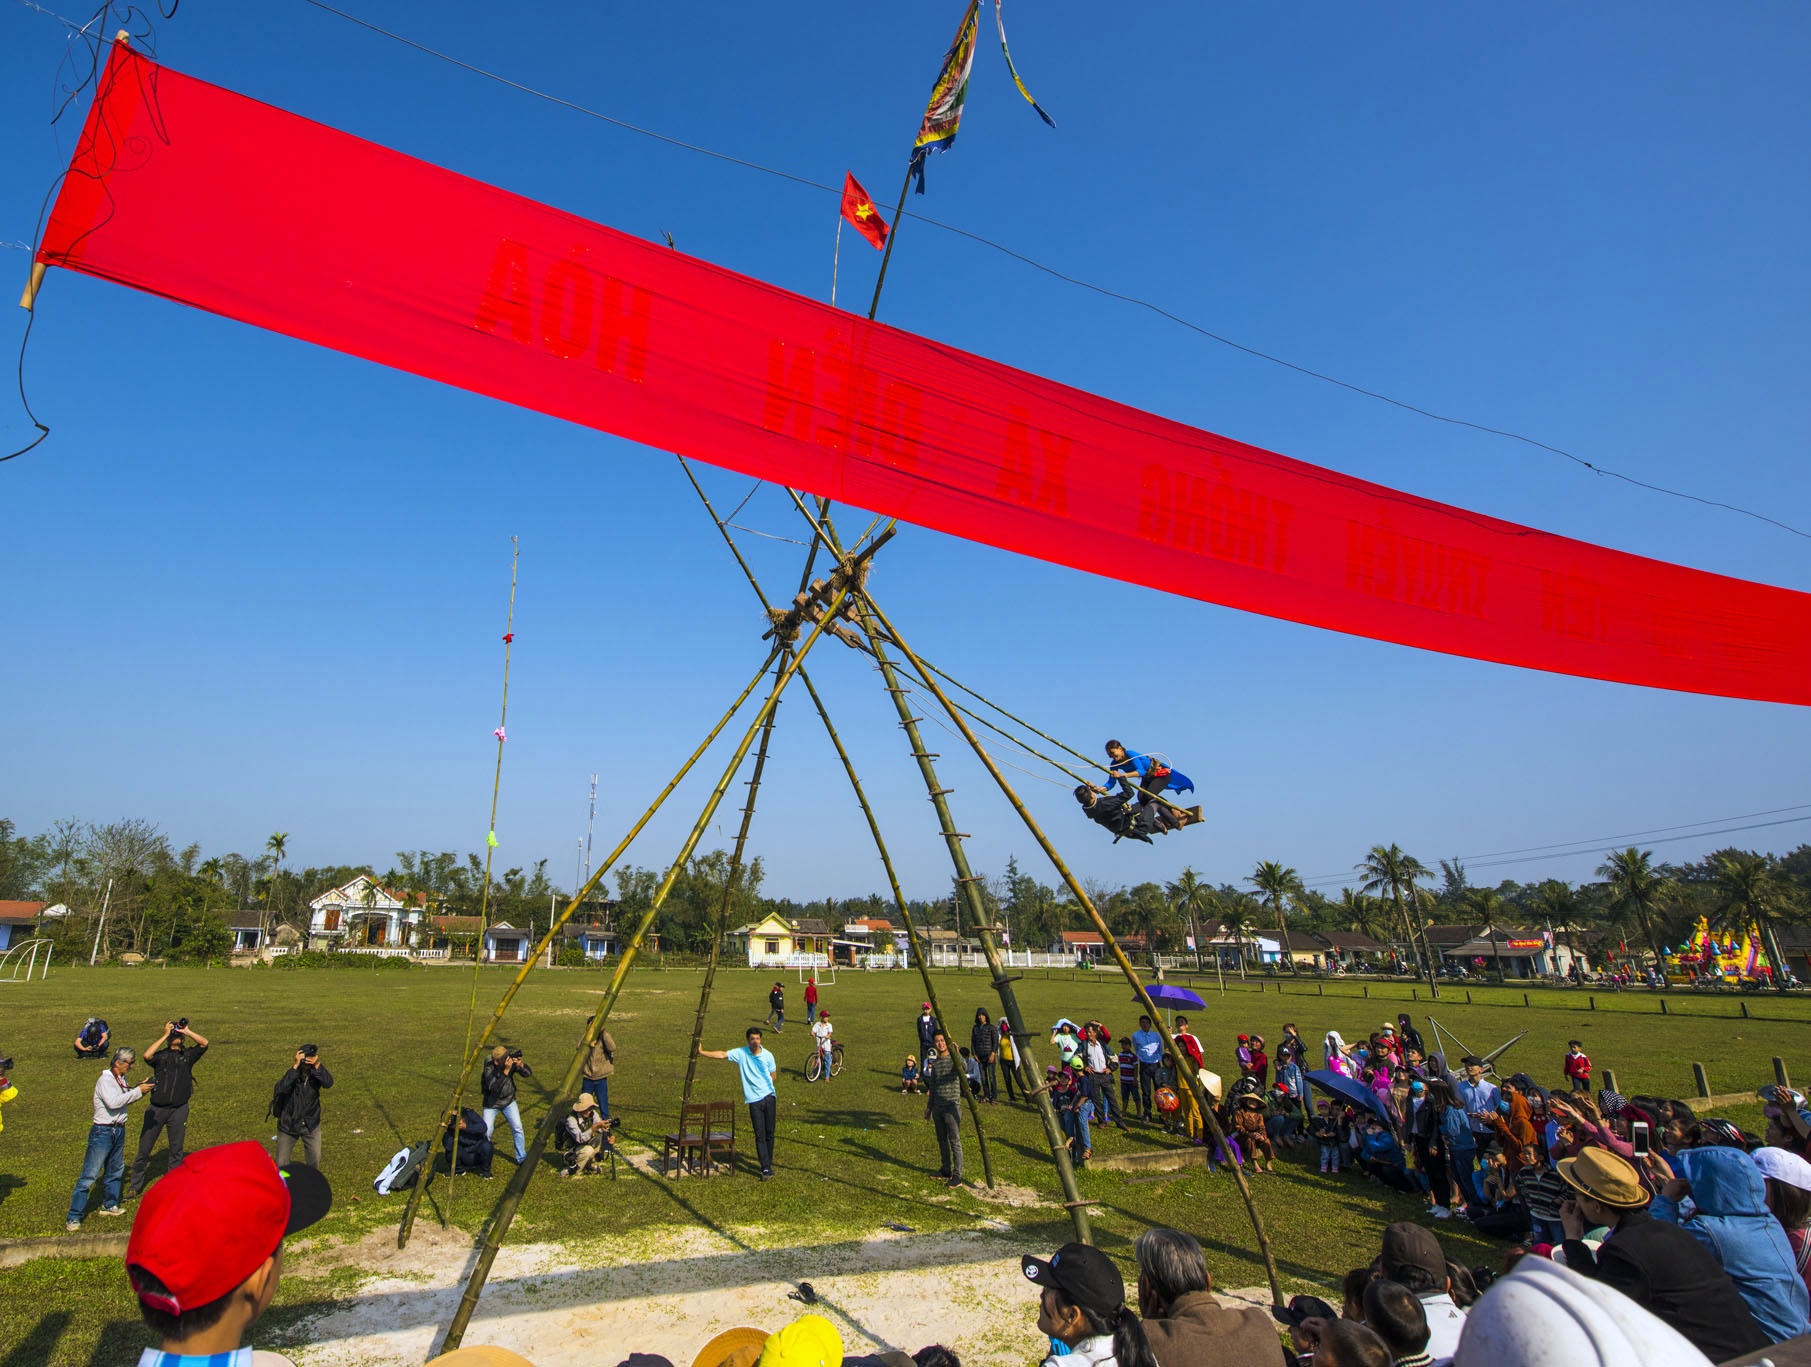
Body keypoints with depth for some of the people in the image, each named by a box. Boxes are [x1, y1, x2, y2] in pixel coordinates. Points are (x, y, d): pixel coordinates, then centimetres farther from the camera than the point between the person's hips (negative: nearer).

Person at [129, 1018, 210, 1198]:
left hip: (179, 1109, 1)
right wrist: (164, 1036, -12)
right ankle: (135, 1185, 19)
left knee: (177, 1148, 7)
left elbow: (204, 1044, -9)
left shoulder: (188, 1055, 8)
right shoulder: (160, 1055, 4)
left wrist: (186, 1031, -11)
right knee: (145, 1146, 5)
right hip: (157, 1108, -1)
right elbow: (147, 1055, -18)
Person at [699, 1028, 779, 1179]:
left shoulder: (767, 1056, 0)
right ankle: (766, 1169, -2)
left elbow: (773, 1076, 11)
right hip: (754, 1100, -1)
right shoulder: (741, 1053, -2)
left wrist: (761, 1083, 1)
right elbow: (722, 1054, -7)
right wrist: (702, 1052, -13)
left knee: (769, 1134, 8)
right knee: (760, 1136, -4)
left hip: (769, 1097, 1)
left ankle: (768, 1163, 25)